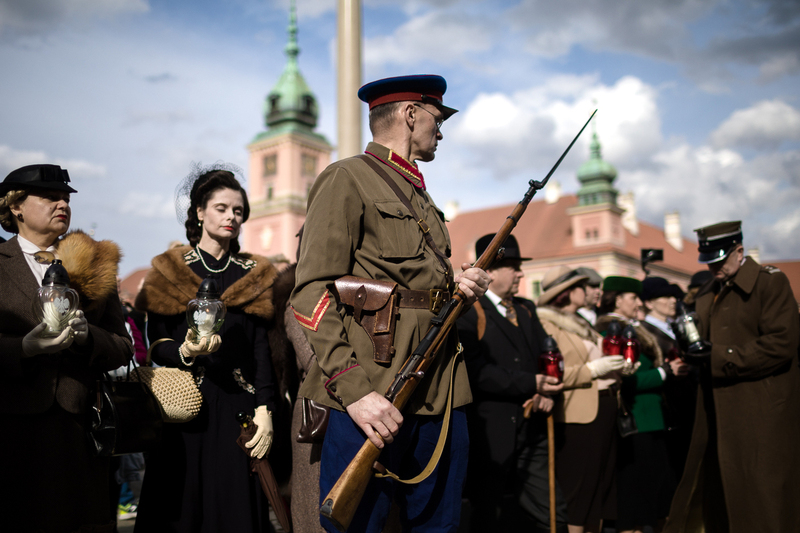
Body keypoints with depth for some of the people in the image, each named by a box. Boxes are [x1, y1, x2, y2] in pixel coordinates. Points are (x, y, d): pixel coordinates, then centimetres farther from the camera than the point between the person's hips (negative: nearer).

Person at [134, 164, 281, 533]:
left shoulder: (255, 274, 11)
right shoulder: (168, 270, 7)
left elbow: (262, 347, 5)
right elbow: (156, 344, 2)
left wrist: (265, 410, -5)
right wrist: (185, 351, -20)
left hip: (238, 406, 1)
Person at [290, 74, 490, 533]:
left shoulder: (421, 195, 22)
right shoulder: (347, 178, -4)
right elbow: (313, 293, -13)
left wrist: (461, 287, 5)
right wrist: (353, 388, -23)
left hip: (441, 398, 8)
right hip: (374, 397, -8)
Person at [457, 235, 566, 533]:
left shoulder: (526, 310, 17)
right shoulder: (468, 311, -8)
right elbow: (477, 371, -19)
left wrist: (546, 391, -7)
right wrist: (531, 384, -19)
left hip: (532, 431, 7)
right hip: (491, 436, -6)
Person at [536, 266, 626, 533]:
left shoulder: (581, 324, 20)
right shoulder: (546, 325, -9)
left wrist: (619, 367, 6)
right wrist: (591, 370, -17)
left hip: (605, 411, 9)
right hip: (577, 416, -9)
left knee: (602, 483, 12)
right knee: (577, 487, -5)